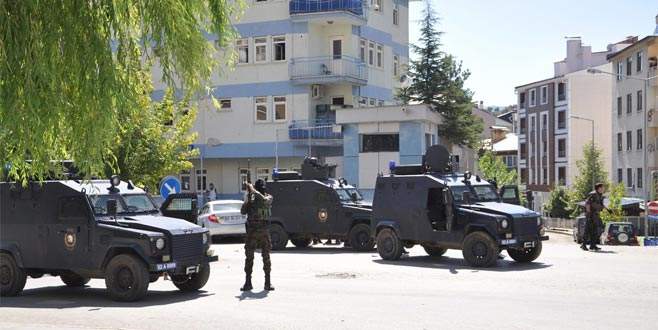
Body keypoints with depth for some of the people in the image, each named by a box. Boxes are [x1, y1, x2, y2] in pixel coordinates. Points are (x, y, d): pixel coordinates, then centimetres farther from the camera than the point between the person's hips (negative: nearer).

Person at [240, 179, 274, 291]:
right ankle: (247, 282, 7)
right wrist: (248, 198, -14)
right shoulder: (251, 198, 5)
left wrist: (253, 190, -24)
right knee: (249, 257, 2)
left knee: (266, 257, 0)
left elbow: (264, 200, -25)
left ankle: (268, 282, 5)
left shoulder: (269, 197, -1)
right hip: (251, 231, 2)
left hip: (264, 231, -2)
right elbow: (243, 211, -3)